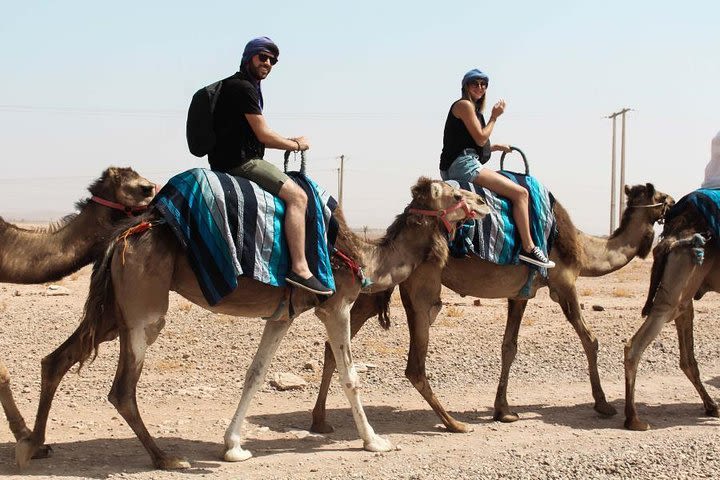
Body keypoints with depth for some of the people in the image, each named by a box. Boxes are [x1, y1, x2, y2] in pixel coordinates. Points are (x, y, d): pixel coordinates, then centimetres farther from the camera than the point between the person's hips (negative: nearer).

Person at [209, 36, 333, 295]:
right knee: (297, 195, -19)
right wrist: (296, 145, 2)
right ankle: (299, 268, -25)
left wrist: (289, 140, 16)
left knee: (292, 188, 25)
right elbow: (264, 135, -13)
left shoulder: (233, 85, 22)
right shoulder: (244, 88, -11)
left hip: (230, 159, 11)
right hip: (239, 161, -11)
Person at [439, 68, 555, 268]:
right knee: (520, 193, -14)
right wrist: (494, 117, 0)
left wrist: (497, 147, 23)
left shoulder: (473, 108, 24)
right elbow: (481, 138, -11)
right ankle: (528, 248, -16)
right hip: (463, 164, -11)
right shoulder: (464, 105, -6)